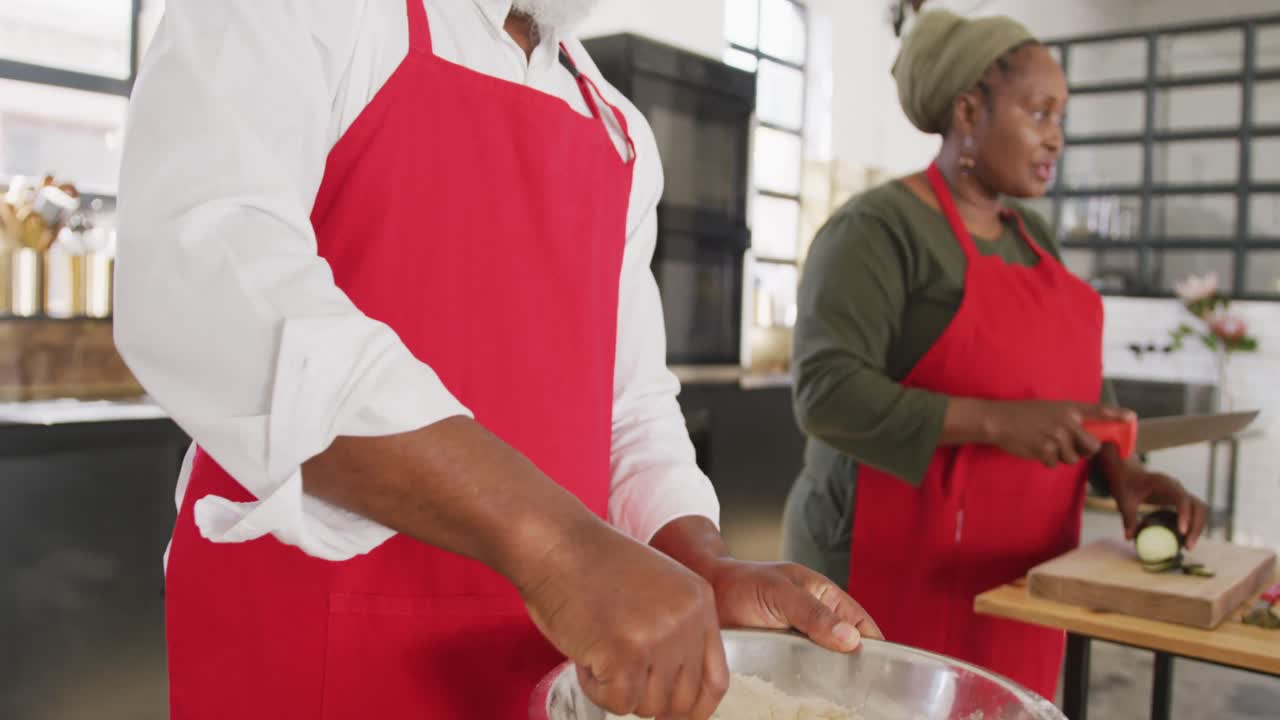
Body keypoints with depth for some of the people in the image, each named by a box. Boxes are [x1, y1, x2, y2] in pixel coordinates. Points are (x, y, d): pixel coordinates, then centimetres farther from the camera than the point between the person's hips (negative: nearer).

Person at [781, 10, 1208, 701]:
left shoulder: (1034, 237, 13)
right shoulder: (879, 228, -12)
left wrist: (1120, 471, -3)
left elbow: (1074, 386, 15)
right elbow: (827, 390, -21)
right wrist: (997, 422, -27)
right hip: (897, 572, -7)